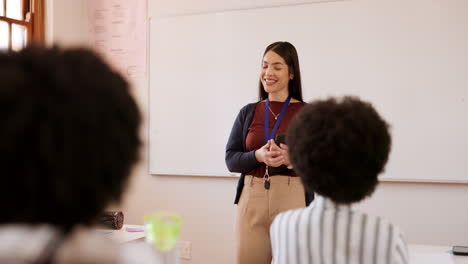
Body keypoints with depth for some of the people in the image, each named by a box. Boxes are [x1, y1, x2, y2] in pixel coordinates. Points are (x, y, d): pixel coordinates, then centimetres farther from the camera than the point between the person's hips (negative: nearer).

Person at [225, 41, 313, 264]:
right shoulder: (248, 112, 9)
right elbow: (231, 159, 5)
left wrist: (292, 158, -22)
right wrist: (258, 156, -15)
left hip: (292, 199, -2)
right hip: (251, 199, 3)